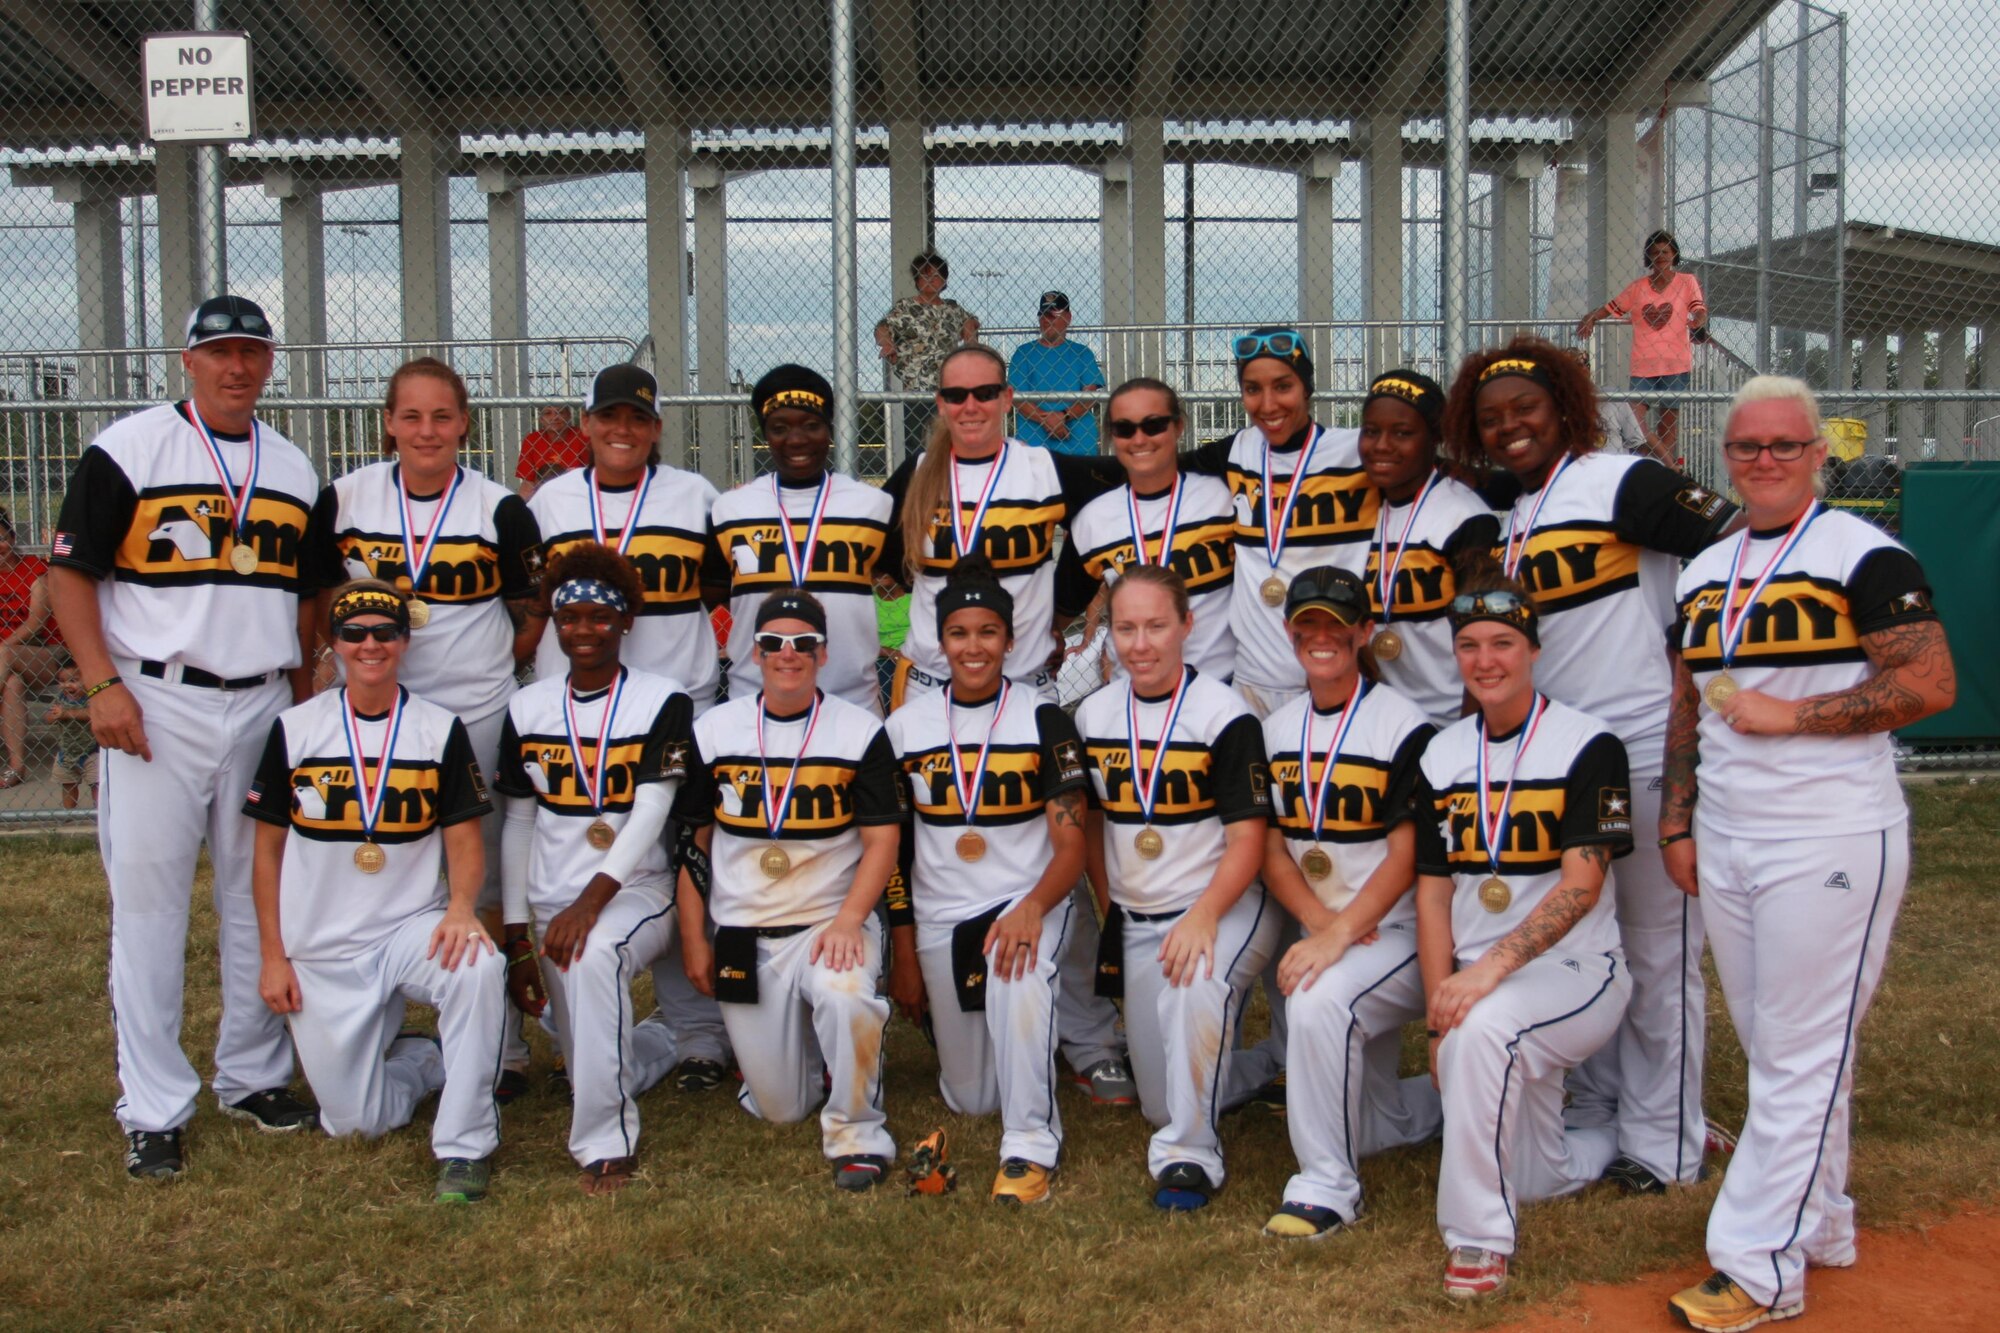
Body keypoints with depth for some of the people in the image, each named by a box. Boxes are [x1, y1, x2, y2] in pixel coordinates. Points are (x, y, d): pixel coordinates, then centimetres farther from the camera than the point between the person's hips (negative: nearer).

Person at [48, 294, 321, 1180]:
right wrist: (103, 685, -13)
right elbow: (69, 575, -3)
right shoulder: (128, 450, -2)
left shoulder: (294, 469, 12)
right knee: (147, 899, -2)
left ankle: (254, 1075, 24)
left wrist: (306, 698, 10)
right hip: (157, 704, -4)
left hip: (266, 705, 5)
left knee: (264, 896, 10)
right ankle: (154, 1108, 8)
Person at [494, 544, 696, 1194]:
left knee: (595, 953, -37)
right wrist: (517, 939, 5)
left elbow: (651, 813, -12)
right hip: (552, 905, 4)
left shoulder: (663, 702, -4)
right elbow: (517, 825, 9)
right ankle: (657, 1043, 39)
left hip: (637, 892, -4)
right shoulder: (527, 708, 8)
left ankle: (607, 1143, -28)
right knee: (590, 1076, 4)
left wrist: (590, 902, -24)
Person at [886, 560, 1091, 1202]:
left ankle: (1031, 1145, -25)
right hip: (940, 915, 3)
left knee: (1019, 977, -38)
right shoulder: (907, 726, 3)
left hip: (1028, 901, -3)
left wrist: (1032, 907, -27)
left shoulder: (1042, 719, -5)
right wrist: (904, 956, 4)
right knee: (970, 1100, 8)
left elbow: (1071, 845, -8)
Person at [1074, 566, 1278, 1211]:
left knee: (1197, 993, -39)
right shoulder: (1094, 715, 4)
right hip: (1137, 917, 6)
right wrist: (1110, 911, 12)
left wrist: (1203, 917, -29)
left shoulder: (1225, 714, -13)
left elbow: (1247, 838, -16)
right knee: (1162, 1101, 10)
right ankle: (1240, 1066, 43)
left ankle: (1190, 1155, -21)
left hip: (1228, 905, -5)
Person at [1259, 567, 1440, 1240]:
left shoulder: (1405, 726, -10)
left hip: (1398, 930, -6)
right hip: (1322, 936, 6)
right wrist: (1318, 921, -12)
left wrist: (1338, 935, -25)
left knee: (1320, 999, -35)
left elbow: (1405, 856, -15)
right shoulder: (1276, 730, 8)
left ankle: (1327, 1186, -19)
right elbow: (1271, 845, 5)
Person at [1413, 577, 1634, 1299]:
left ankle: (1478, 1238, -23)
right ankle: (1624, 1135, 38)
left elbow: (1581, 885, -17)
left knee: (1486, 1025, -36)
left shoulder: (1589, 745, -8)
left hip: (1574, 969, -5)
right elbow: (1432, 892, 5)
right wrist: (1438, 1015, -5)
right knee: (1536, 1178, 6)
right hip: (1478, 985, 5)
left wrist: (1491, 967, -29)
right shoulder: (1441, 755, 6)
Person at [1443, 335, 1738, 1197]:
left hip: (1648, 752, -8)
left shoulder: (1619, 483, -9)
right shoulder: (1503, 520, 12)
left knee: (1658, 949, 2)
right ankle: (1593, 1117, 31)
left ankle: (1663, 1144, 14)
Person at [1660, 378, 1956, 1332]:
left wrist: (1789, 714, -16)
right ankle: (1817, 1229, 28)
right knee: (1772, 1052, 14)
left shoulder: (1864, 556, -6)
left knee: (1803, 1059, -4)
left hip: (1831, 844, -7)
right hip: (1725, 847, 7)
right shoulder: (1703, 574, 15)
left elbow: (1931, 684, -15)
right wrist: (1677, 825, 12)